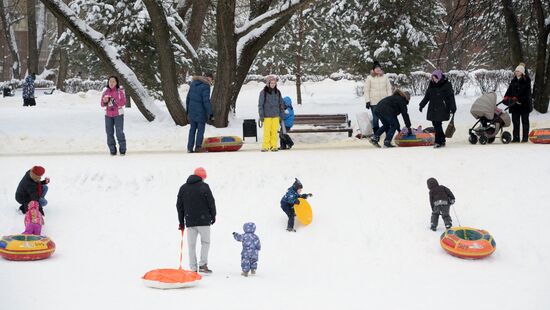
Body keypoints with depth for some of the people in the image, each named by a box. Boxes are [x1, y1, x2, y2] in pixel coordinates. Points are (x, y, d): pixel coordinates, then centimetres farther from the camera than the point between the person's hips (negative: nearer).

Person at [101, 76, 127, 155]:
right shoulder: (105, 92, 7)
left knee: (119, 132, -10)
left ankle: (123, 150, 0)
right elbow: (102, 104, 11)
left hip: (118, 114, -3)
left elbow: (123, 102, -7)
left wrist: (114, 101, -20)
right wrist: (105, 101, -12)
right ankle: (112, 150, 4)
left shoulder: (120, 91, -3)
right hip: (108, 115, 3)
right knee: (109, 132, -3)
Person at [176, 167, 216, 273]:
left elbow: (179, 206, 12)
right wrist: (213, 216, 8)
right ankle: (203, 264, -3)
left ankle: (193, 268, 4)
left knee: (191, 244, 6)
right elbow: (211, 202, -6)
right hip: (203, 220, -4)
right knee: (205, 242, 8)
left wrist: (181, 222, 17)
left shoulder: (183, 188, 10)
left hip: (189, 221, 4)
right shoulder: (204, 186, -6)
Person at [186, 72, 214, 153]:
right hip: (201, 112, -7)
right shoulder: (206, 86, -17)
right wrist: (210, 112, -13)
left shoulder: (193, 83, 8)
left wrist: (188, 109, 23)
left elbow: (188, 97, 14)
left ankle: (190, 148, 12)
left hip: (192, 110, 7)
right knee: (200, 129, 4)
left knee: (192, 129, 12)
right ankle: (198, 147, 4)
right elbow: (206, 101, -19)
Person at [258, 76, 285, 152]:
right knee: (267, 131, -3)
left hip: (275, 116, 3)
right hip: (267, 116, -3)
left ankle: (274, 146, 7)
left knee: (274, 131, 2)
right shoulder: (263, 92, -5)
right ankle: (265, 146, 2)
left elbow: (281, 104, 13)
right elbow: (260, 105, -3)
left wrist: (282, 115, 9)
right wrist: (261, 117, -7)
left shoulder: (277, 92, 6)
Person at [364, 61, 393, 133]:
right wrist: (367, 101, -5)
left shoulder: (385, 77, 7)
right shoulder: (369, 78, 0)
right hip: (374, 102, -2)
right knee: (375, 118, 1)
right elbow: (366, 90, 0)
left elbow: (389, 88, 11)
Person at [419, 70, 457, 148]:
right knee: (435, 124, 5)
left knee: (437, 124, -14)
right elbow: (427, 96, 21)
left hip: (442, 109, -6)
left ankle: (439, 142, -9)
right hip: (432, 109, 6)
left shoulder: (446, 85, -5)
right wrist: (422, 105, 20)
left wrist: (453, 108, -11)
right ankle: (442, 141, 16)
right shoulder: (432, 85, 12)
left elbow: (451, 97, -6)